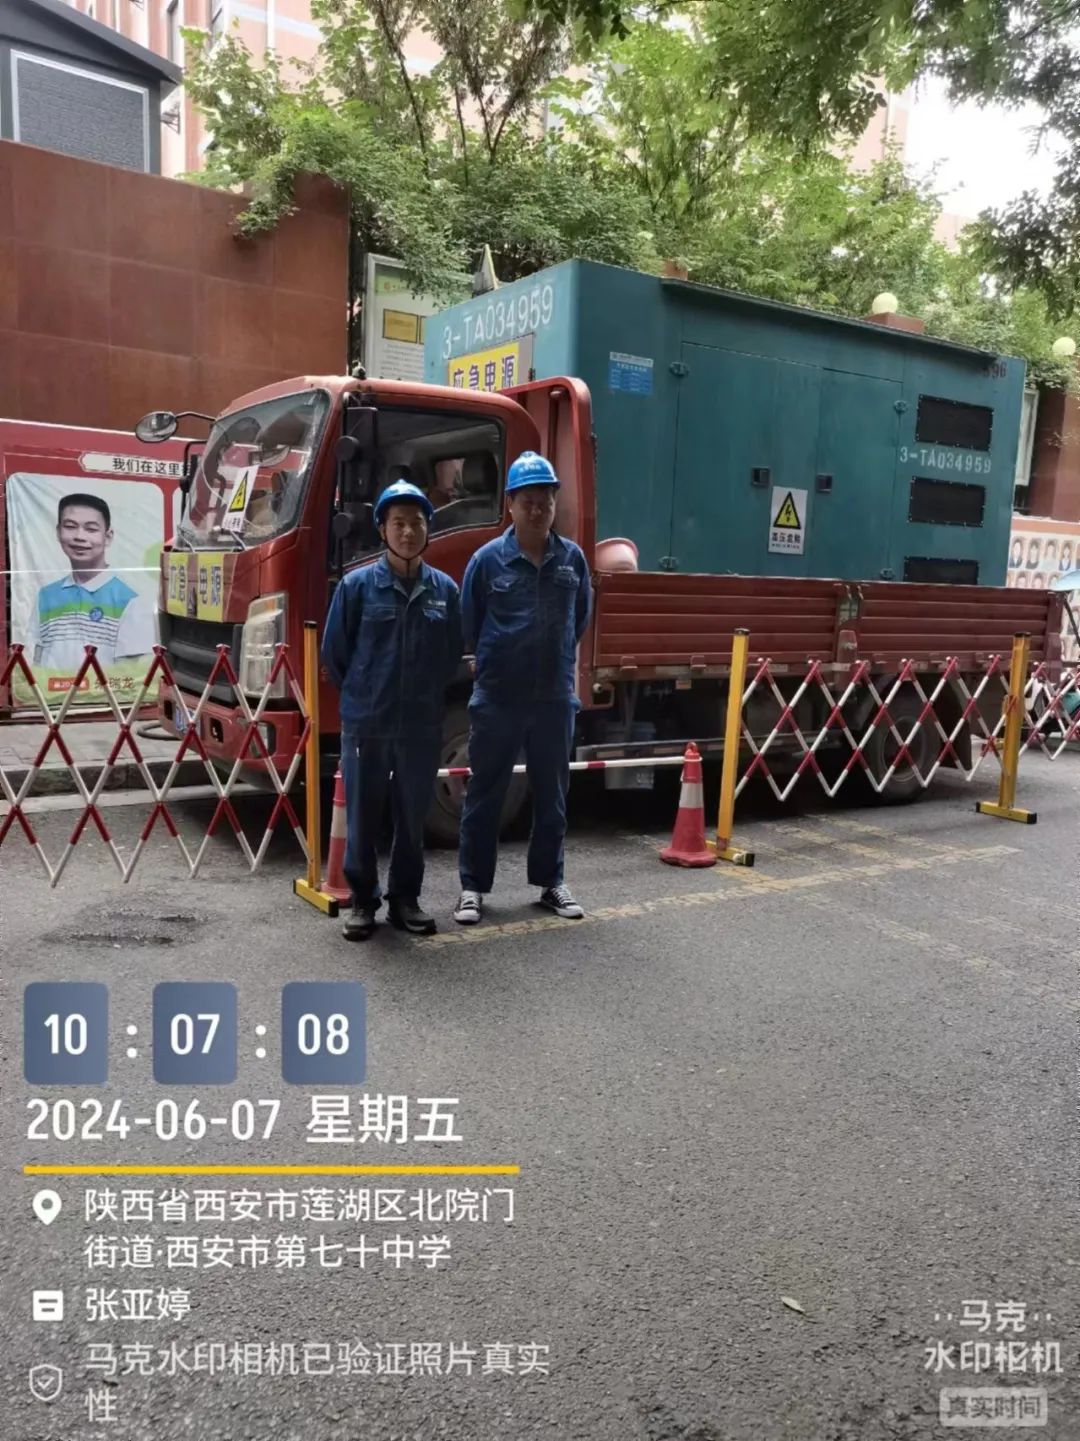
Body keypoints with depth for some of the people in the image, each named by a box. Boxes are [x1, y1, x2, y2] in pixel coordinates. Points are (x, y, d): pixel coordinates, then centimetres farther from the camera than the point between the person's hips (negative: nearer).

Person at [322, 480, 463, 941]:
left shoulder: (445, 589, 1)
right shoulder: (357, 584, -6)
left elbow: (452, 655, 12)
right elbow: (334, 652, 2)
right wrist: (362, 696, 9)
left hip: (422, 726, 2)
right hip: (365, 725, -2)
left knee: (413, 816, 11)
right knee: (363, 817, 7)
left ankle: (405, 898, 27)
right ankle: (363, 901, 23)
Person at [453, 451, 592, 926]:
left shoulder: (572, 558, 1)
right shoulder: (488, 559, -7)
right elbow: (467, 626, 3)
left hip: (556, 699, 3)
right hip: (497, 700, -2)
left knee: (552, 795, 13)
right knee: (484, 796, 6)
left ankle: (551, 882, 27)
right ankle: (473, 886, 18)